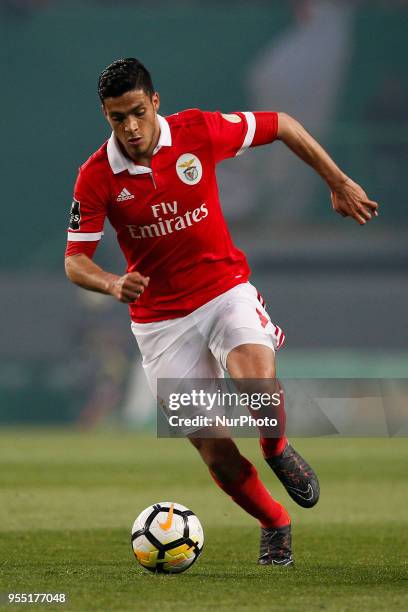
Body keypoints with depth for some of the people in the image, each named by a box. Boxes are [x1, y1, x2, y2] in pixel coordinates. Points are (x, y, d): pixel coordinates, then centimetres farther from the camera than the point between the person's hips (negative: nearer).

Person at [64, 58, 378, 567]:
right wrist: (112, 284, -28)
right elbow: (74, 260, -6)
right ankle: (274, 526, 21)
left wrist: (339, 184, 7)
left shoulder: (199, 132, -11)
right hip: (160, 320, 1)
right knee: (212, 448, -4)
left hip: (225, 290, 0)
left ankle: (277, 451, 4)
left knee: (257, 381, -30)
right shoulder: (96, 178, -11)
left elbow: (281, 125, 3)